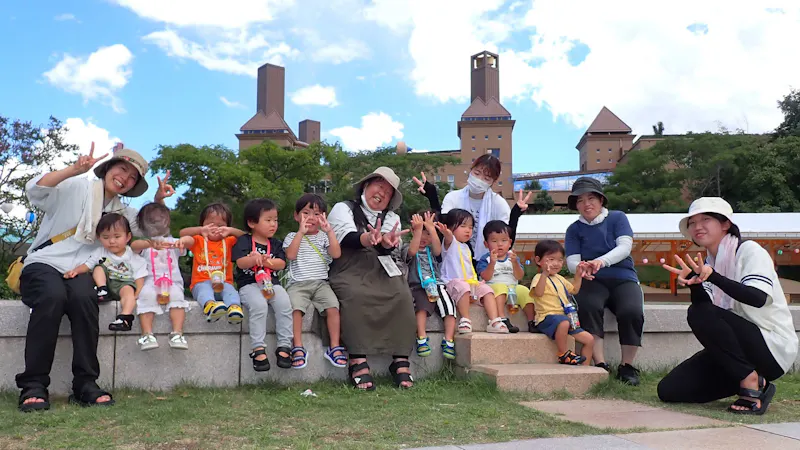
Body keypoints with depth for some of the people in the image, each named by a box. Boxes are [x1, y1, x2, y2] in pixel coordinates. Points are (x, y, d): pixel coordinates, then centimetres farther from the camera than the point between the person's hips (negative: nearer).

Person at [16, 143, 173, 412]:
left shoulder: (121, 212, 20)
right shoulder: (76, 187, 4)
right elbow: (35, 189, -11)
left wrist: (159, 200, 5)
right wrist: (75, 169, -24)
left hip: (80, 271, 3)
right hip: (43, 263, -3)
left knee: (84, 298, -33)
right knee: (53, 297, -37)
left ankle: (85, 384, -29)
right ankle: (33, 385, -29)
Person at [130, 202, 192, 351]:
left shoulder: (173, 242, 25)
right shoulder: (144, 244, 19)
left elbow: (191, 240, 4)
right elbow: (134, 245, -8)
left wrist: (183, 241, -23)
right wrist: (151, 244, -30)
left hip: (172, 282, 1)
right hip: (149, 282, -1)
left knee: (177, 296, -30)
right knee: (146, 296, -33)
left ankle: (177, 334, -37)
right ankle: (147, 335, -36)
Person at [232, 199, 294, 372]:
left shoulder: (275, 244, 17)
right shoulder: (244, 241, 7)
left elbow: (281, 264, 3)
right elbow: (240, 263, -6)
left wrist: (265, 261, -12)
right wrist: (254, 259, -25)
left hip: (272, 283, 3)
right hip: (249, 284, -3)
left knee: (284, 304, -26)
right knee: (259, 305, -34)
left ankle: (284, 346, -20)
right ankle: (258, 348, -28)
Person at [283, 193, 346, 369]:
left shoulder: (324, 237, 14)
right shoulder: (292, 237, 13)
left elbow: (336, 254, -3)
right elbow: (290, 255, -8)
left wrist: (330, 231, -9)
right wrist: (301, 232, -10)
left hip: (321, 282, 1)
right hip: (298, 283, -1)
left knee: (332, 307, -24)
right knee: (295, 307, -29)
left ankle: (334, 347, -16)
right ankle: (298, 347, -22)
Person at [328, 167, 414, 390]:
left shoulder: (392, 218, 23)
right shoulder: (343, 209, 12)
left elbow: (390, 246, 0)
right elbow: (347, 237, -10)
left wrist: (385, 242, -27)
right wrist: (367, 239, -34)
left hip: (382, 271, 3)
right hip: (349, 271, -3)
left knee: (402, 296, -26)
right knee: (356, 296, -34)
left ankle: (401, 361, -24)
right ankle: (358, 362, -35)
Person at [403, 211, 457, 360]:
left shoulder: (431, 249, 21)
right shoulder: (407, 248, 11)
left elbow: (438, 250, -4)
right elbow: (413, 251, -14)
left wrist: (431, 228, -12)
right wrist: (418, 229, -21)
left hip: (436, 285, 3)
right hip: (417, 287, -3)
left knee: (449, 305, -22)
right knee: (422, 304, -34)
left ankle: (449, 340, -21)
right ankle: (422, 339, -35)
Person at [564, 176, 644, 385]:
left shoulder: (617, 218, 8)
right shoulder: (574, 230, 11)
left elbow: (625, 247, -8)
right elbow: (572, 261, -1)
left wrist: (602, 261, -28)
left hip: (623, 278, 0)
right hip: (593, 281, 0)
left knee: (631, 311, -31)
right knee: (588, 306, -34)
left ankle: (627, 367, -13)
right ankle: (600, 365, -28)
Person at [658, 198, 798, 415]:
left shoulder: (748, 250, -9)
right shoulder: (708, 263, 10)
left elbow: (758, 298, -26)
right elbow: (703, 307, -4)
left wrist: (712, 277, -38)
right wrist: (694, 284, -24)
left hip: (773, 347, -7)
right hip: (736, 351, 7)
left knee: (700, 314, -30)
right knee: (669, 390, -6)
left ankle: (751, 381, -16)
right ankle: (748, 379, 8)